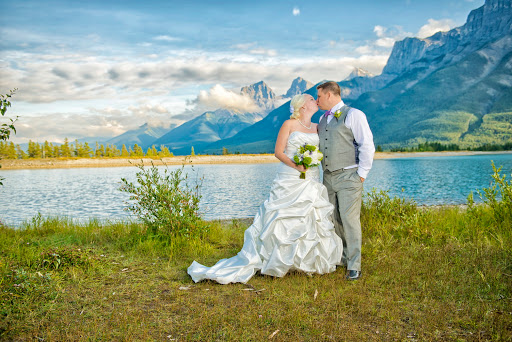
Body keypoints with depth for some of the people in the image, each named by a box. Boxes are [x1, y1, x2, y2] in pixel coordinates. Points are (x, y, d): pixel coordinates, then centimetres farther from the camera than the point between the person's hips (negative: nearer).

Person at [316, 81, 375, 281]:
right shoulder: (322, 119, 17)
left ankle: (354, 267, -3)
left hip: (348, 176, -7)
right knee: (334, 220, 9)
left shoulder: (353, 115, -5)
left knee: (350, 219, -9)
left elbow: (367, 145, -9)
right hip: (328, 176, 7)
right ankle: (342, 258, 23)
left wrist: (362, 174, -11)